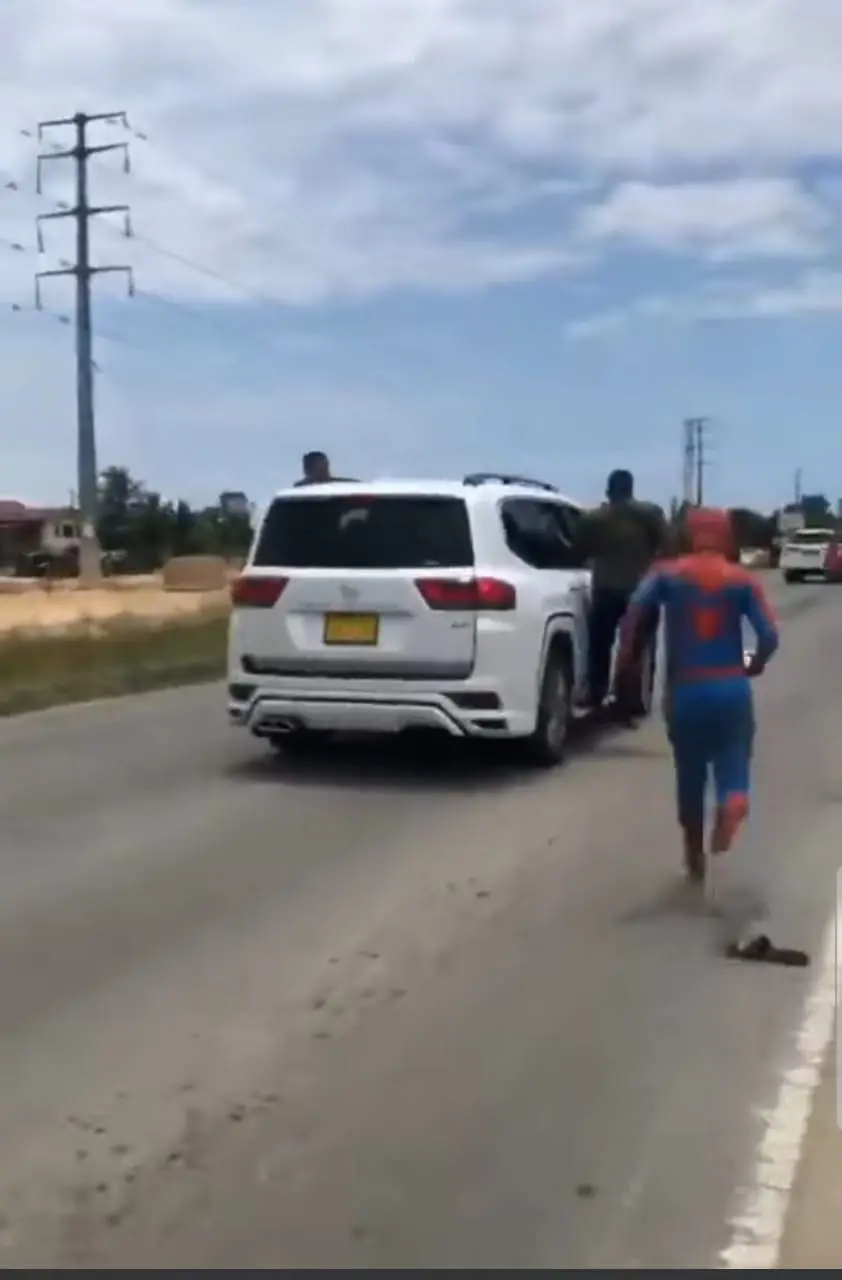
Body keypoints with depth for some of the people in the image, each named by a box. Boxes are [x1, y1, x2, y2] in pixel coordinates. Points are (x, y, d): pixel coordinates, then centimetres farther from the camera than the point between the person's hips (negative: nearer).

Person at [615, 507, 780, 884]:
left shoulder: (667, 574, 2)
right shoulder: (744, 580, 3)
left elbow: (636, 608, -15)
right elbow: (769, 635, -7)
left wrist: (626, 654, -3)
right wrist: (754, 666, 12)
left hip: (685, 691, 1)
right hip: (732, 689, -1)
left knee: (690, 777, 17)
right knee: (732, 767, 6)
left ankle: (695, 859, 26)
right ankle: (732, 807, -29)